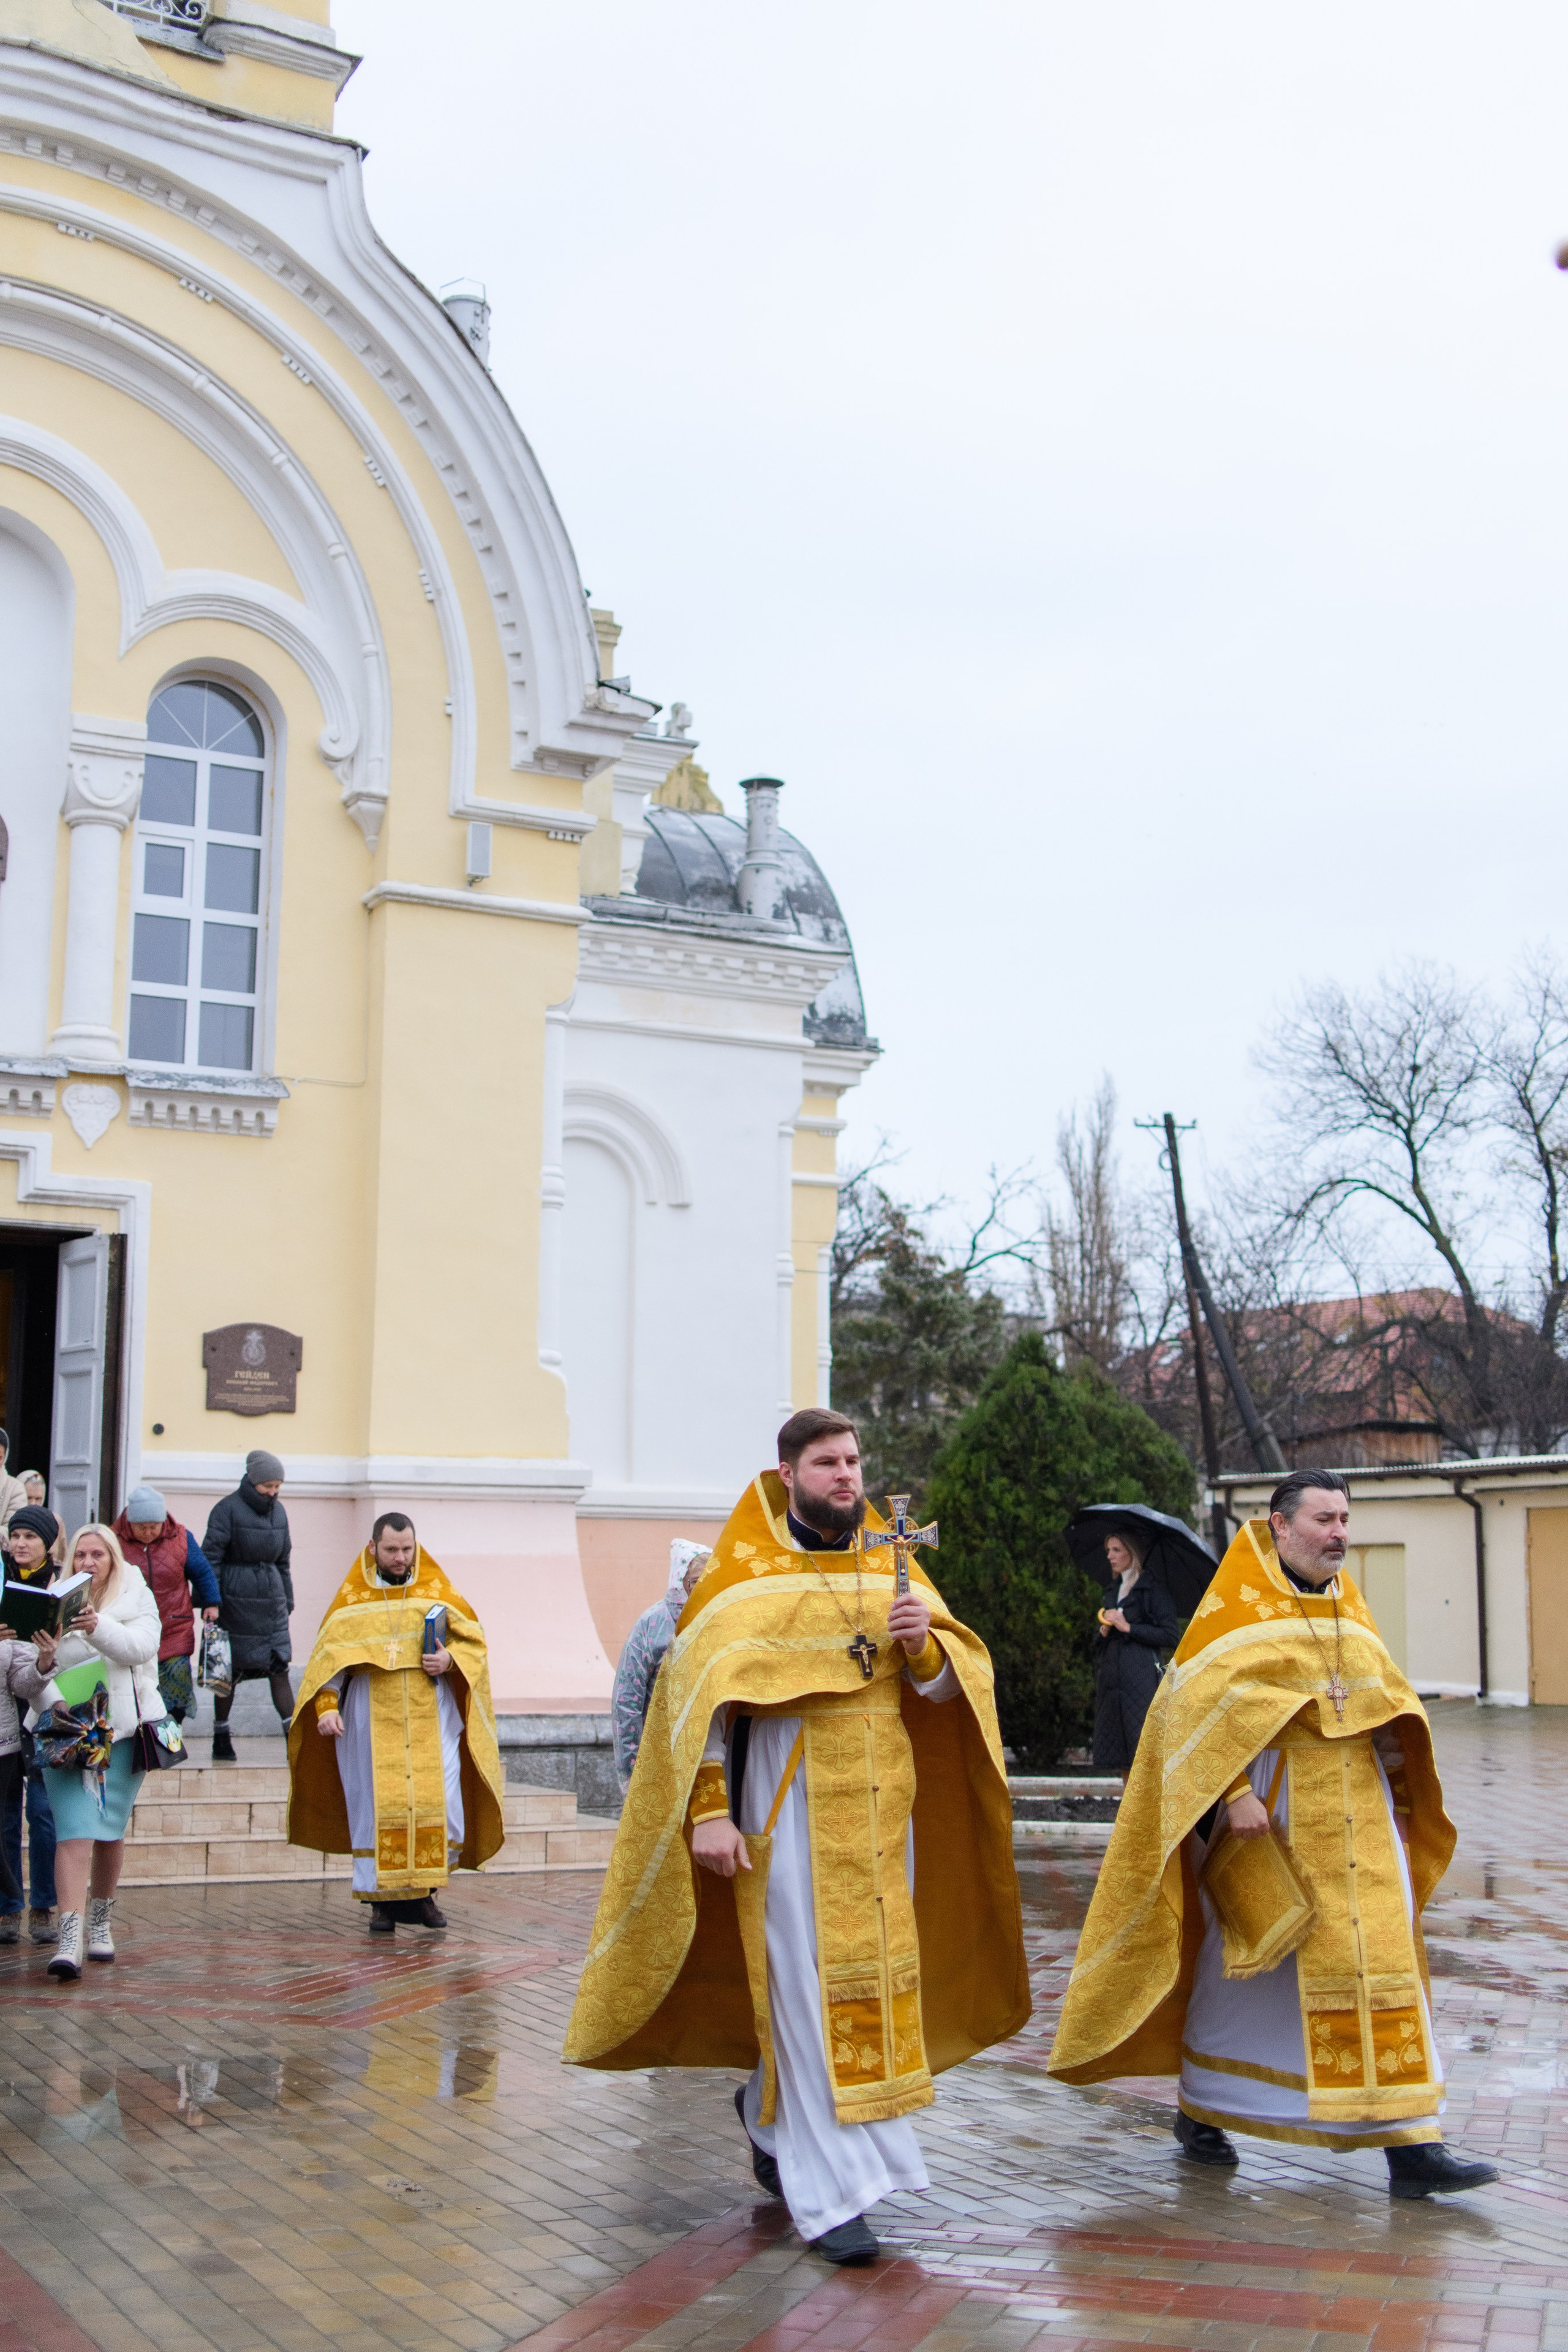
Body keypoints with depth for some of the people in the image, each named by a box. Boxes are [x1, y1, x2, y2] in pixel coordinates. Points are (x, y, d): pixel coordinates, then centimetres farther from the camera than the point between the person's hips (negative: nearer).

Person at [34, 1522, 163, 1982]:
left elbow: (140, 1648, -15)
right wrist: (44, 1662, -17)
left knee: (111, 1830, 7)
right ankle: (69, 1939, -18)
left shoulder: (138, 1600, 5)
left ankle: (102, 1920, 29)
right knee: (74, 1830, -12)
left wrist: (98, 1627, -31)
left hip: (122, 1728, 0)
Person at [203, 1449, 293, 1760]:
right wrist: (211, 1602, -16)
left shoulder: (278, 1511, 10)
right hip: (235, 1600, -4)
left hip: (270, 1599, 5)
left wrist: (288, 1600, 17)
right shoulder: (227, 1509, -8)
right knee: (230, 1670, 3)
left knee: (279, 1667, -1)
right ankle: (221, 1739, 15)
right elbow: (211, 1557, -11)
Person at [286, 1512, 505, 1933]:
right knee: (377, 1807, -2)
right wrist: (326, 1706, -13)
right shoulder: (351, 1599, 5)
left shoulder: (437, 1593, 7)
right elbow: (329, 1656, 1)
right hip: (371, 1720, -1)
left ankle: (422, 1890, 13)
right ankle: (382, 1899, 10)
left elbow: (474, 1642, 11)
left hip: (430, 1717, 1)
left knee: (438, 1803, -5)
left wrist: (450, 1660, -10)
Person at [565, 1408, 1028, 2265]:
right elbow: (699, 1695, -8)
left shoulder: (891, 1567, 9)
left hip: (880, 1808, 5)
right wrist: (709, 1810, -16)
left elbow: (947, 1685, 7)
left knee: (879, 1971, 11)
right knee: (812, 1985, -6)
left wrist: (924, 1643, -16)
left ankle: (770, 2107, 35)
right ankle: (828, 2192, 2)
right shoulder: (744, 1573, -4)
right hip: (790, 1809, -5)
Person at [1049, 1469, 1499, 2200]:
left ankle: (1410, 2145, 0)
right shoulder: (1236, 1606, -7)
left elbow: (1382, 1706, 21)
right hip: (1267, 1816, -5)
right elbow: (1199, 1704, -14)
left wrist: (1394, 1795, 10)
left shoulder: (1349, 1609, 13)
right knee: (1239, 1965, 6)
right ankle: (1198, 2108, 25)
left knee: (1381, 1965, -2)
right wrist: (1232, 1794, -23)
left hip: (1354, 1816, 5)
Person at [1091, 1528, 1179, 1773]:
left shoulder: (1151, 1588, 0)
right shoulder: (1115, 1591, 21)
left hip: (1142, 1680, -7)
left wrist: (1128, 1627, -10)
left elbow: (1172, 1636, -9)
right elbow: (1099, 1643, 22)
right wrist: (1104, 1631, 0)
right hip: (1112, 1678, 7)